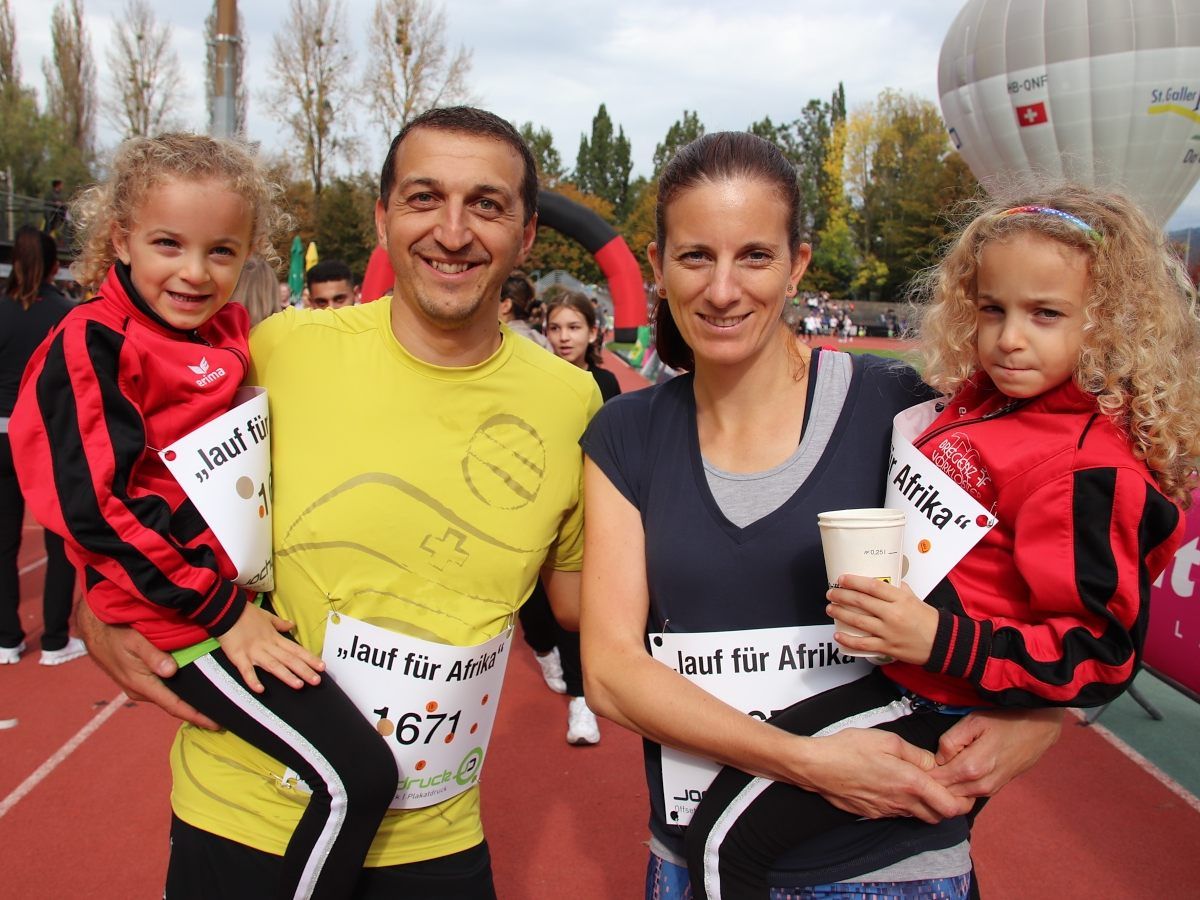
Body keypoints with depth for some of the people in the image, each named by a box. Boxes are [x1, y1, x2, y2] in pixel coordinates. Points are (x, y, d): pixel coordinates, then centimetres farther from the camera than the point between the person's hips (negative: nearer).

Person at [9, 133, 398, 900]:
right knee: (358, 776, -15)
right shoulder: (92, 346, -13)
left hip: (244, 593, 9)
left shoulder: (228, 331, 8)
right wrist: (221, 611, -17)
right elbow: (98, 504, -19)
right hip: (185, 618, -8)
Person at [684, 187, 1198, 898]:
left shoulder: (1090, 469, -22)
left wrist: (942, 643, -32)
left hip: (928, 705, -10)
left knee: (728, 837, -13)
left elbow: (1099, 653, -24)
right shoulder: (984, 400, 3)